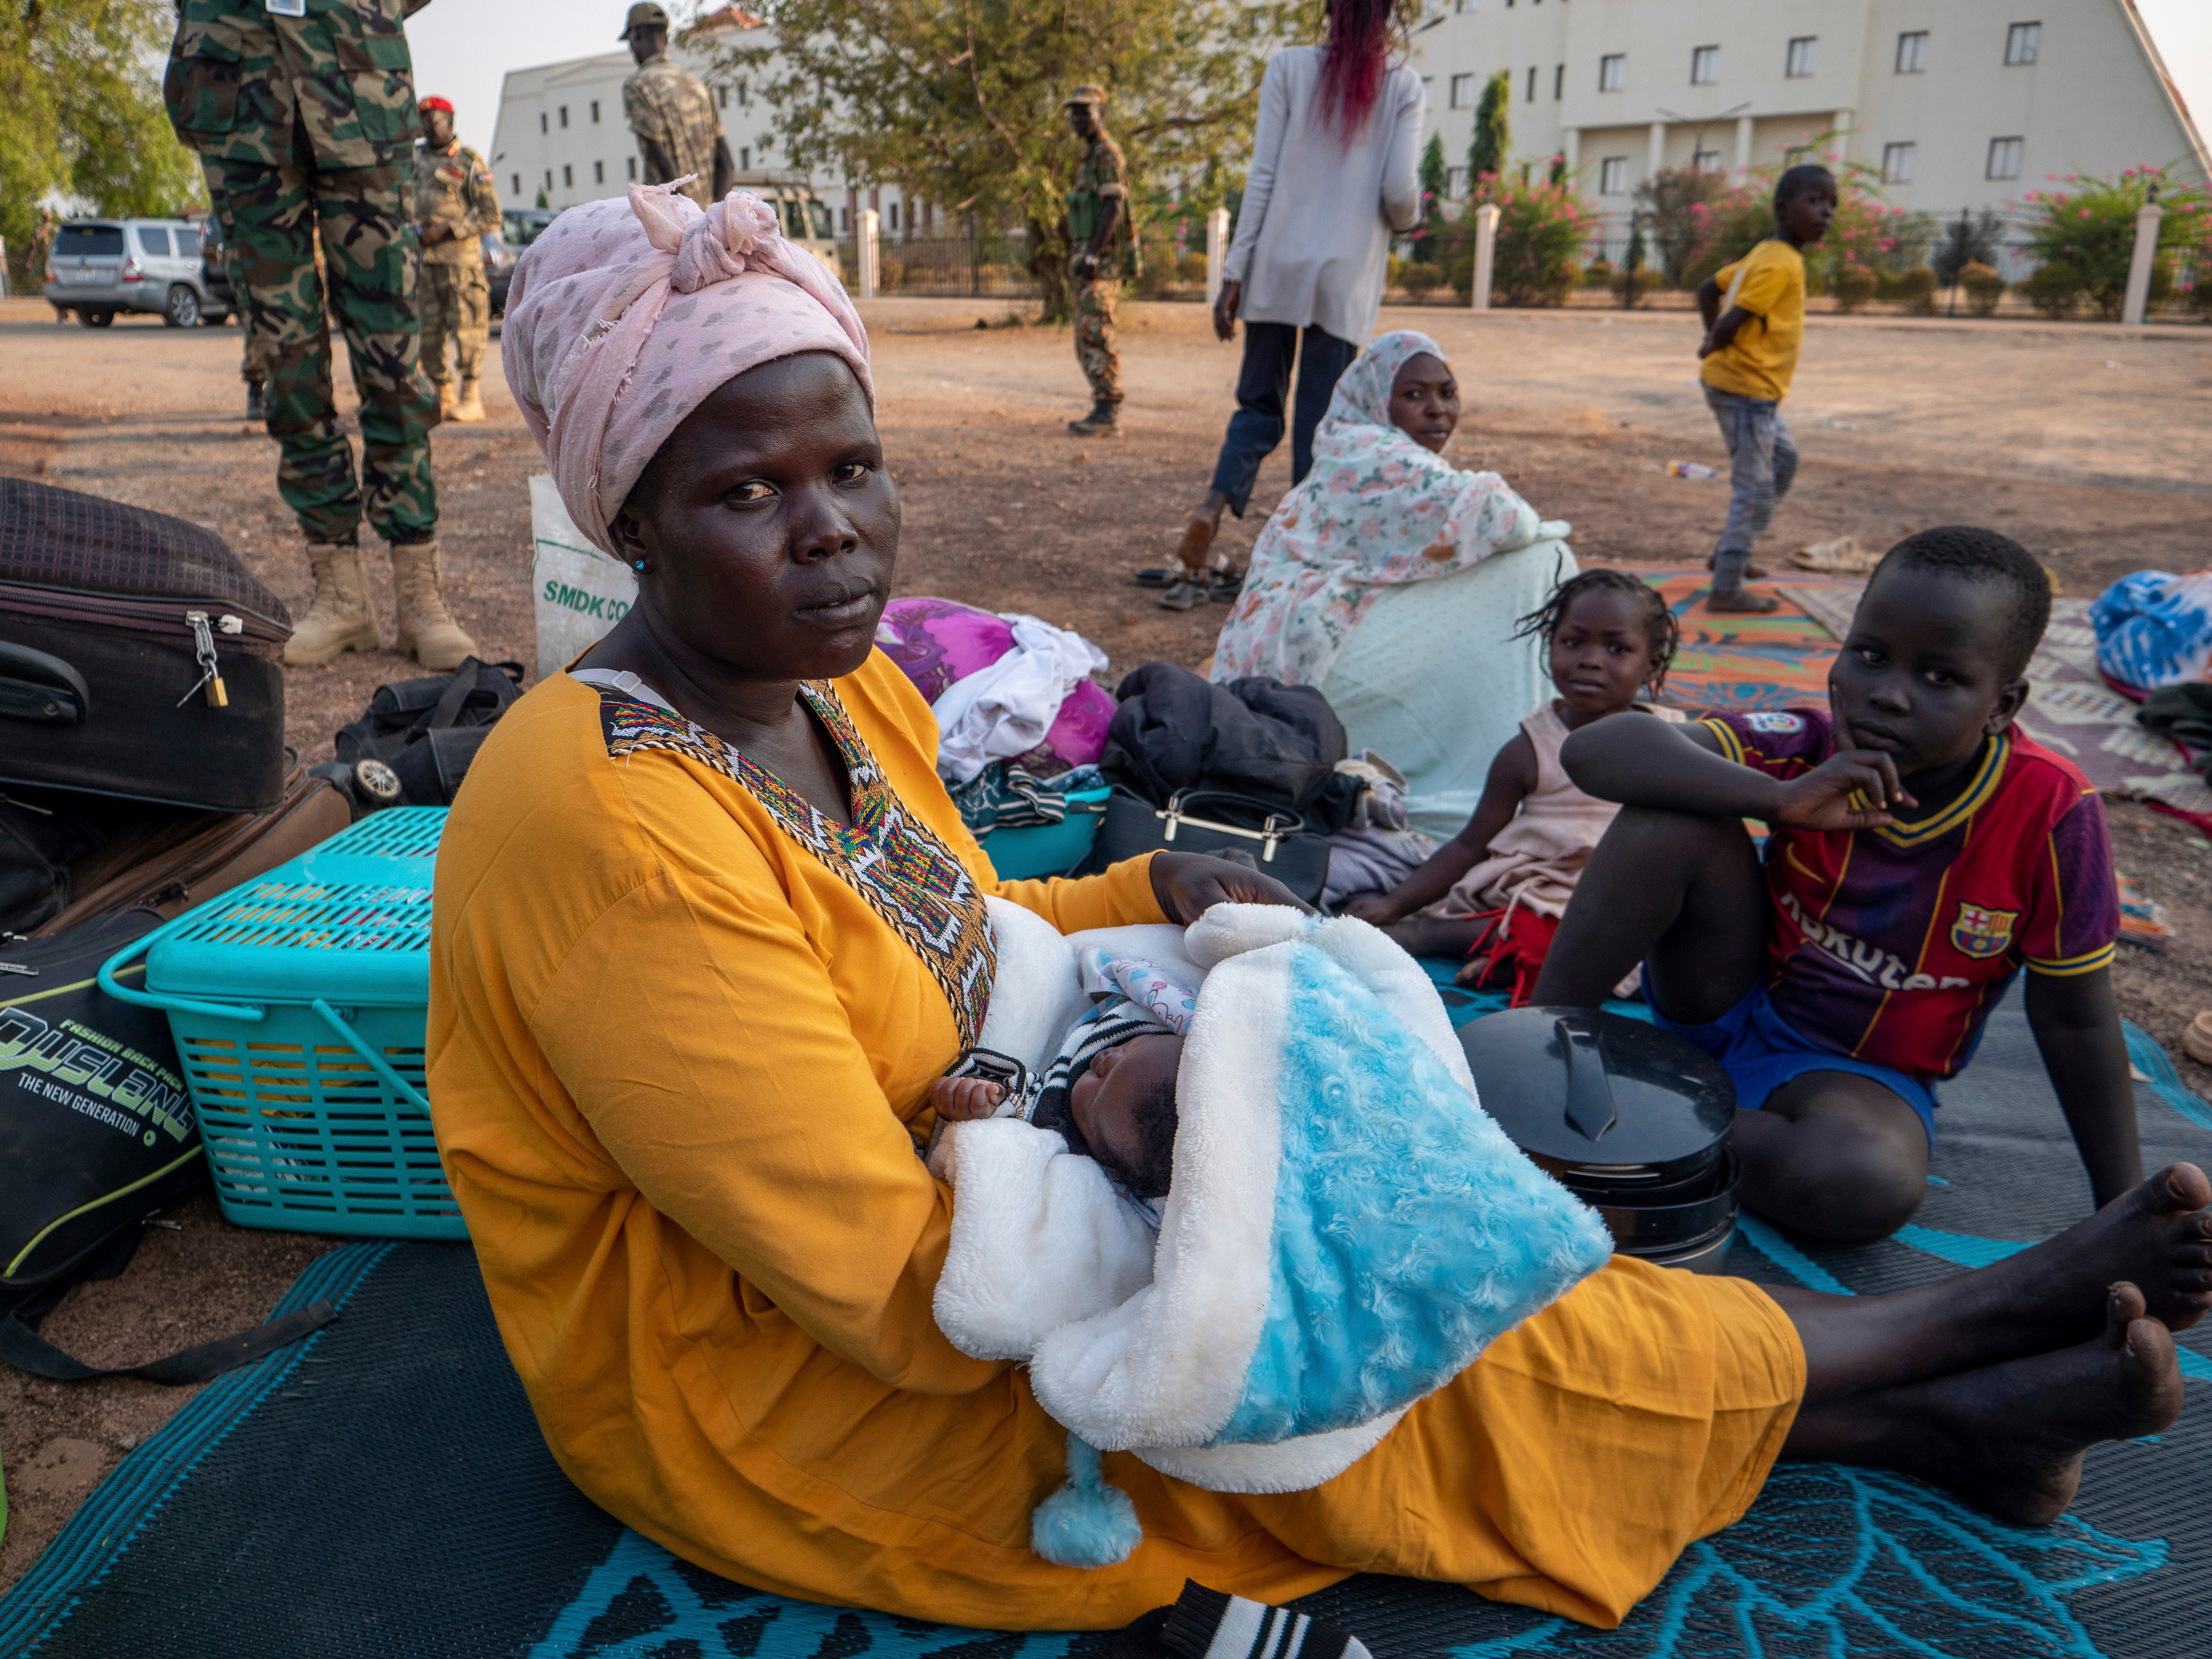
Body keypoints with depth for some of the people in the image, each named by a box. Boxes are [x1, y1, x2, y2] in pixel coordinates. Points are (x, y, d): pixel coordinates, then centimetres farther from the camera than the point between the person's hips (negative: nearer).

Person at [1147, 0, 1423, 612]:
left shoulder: (1290, 66, 4)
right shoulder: (1402, 85, 2)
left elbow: (1262, 179, -1)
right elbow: (1399, 191, -5)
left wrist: (1234, 274, 0)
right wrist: (1408, 217, 19)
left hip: (1277, 265, 1)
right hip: (1347, 278, -1)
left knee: (1258, 404, 10)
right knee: (1319, 423, 3)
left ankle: (1212, 509, -10)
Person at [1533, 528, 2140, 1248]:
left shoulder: (2049, 811, -20)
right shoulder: (1812, 750, -18)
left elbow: (2076, 1023, -9)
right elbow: (1595, 750, -32)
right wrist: (1781, 798, -42)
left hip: (1858, 1067, 0)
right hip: (1731, 998, 1)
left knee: (1872, 1184, -38)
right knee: (1674, 816, -27)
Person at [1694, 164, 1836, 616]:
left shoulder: (1764, 256, 11)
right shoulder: (1780, 264, -18)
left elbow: (1709, 289, 19)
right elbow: (1731, 324, -25)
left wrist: (1716, 342, 10)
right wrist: (1715, 347, -4)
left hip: (1754, 389, 10)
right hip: (1746, 387, -10)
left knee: (1783, 460, 23)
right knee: (1755, 490, -6)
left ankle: (1728, 553, 27)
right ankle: (1725, 590, -2)